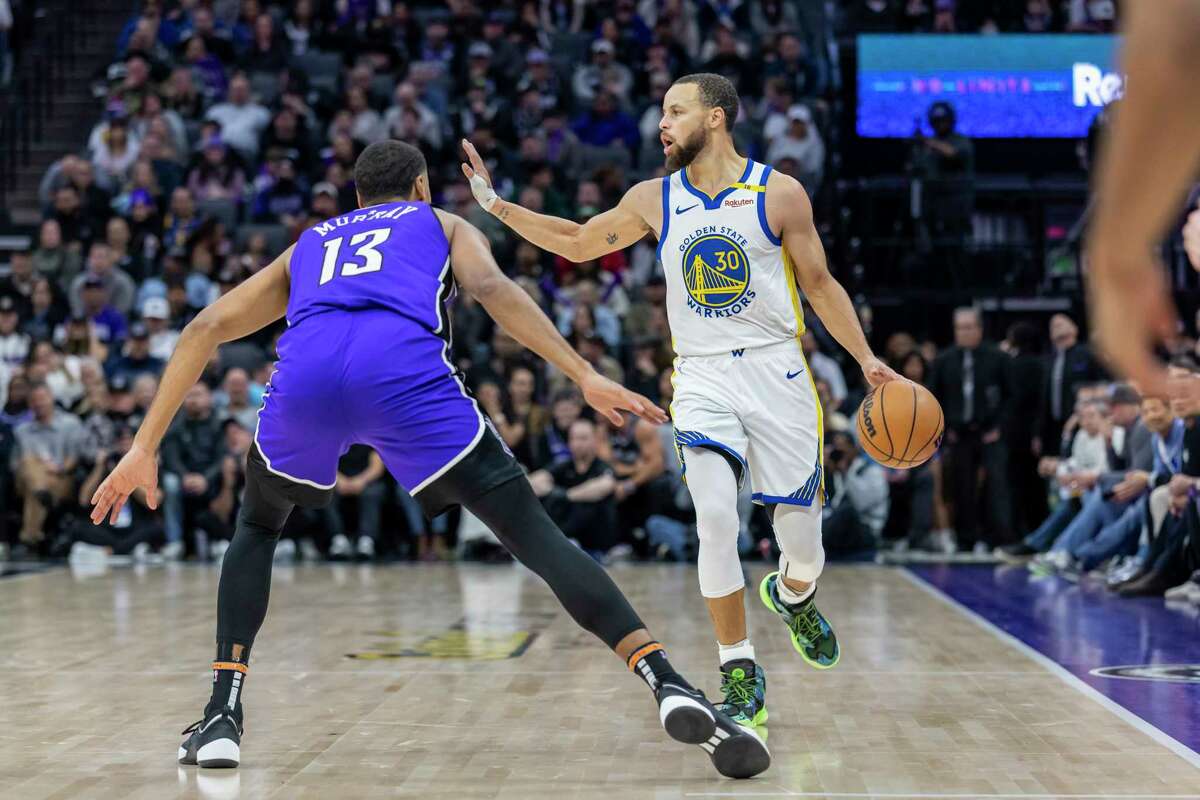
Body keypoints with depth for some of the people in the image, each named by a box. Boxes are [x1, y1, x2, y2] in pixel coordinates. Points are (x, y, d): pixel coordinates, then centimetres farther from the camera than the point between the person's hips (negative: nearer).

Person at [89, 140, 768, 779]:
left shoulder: (309, 246, 41)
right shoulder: (443, 224, 34)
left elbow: (206, 328, 30)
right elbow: (491, 287, 10)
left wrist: (146, 449, 30)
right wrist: (585, 375, 2)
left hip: (305, 376, 2)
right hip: (408, 374, -2)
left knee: (257, 529, 30)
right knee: (537, 535, 4)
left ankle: (224, 713, 17)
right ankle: (669, 684, -11)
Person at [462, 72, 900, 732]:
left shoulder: (779, 194, -2)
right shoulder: (653, 199, 6)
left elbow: (820, 285, 5)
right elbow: (577, 243, 18)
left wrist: (867, 359, -3)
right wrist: (495, 204, 10)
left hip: (776, 372, -1)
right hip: (702, 377, 1)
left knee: (802, 545, 1)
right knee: (715, 517, -22)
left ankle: (792, 597, 41)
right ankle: (739, 674, -9)